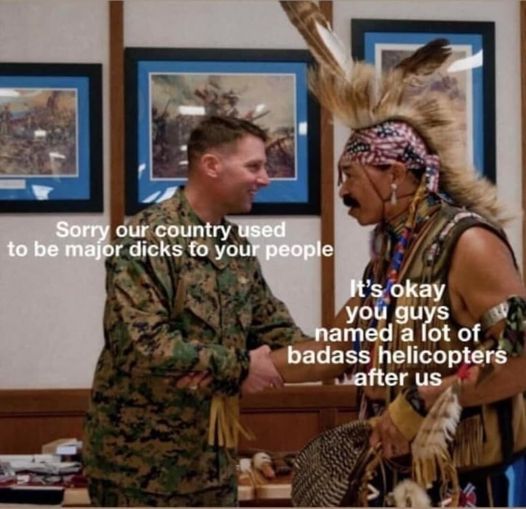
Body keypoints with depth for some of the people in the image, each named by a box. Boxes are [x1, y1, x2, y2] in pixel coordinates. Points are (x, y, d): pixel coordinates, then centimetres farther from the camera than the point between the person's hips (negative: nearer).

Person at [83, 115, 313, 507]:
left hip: (213, 454, 8)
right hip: (143, 456, -8)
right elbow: (141, 343, -27)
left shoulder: (236, 244, 9)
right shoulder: (149, 238, -18)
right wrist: (239, 366, -19)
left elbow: (271, 323, 17)